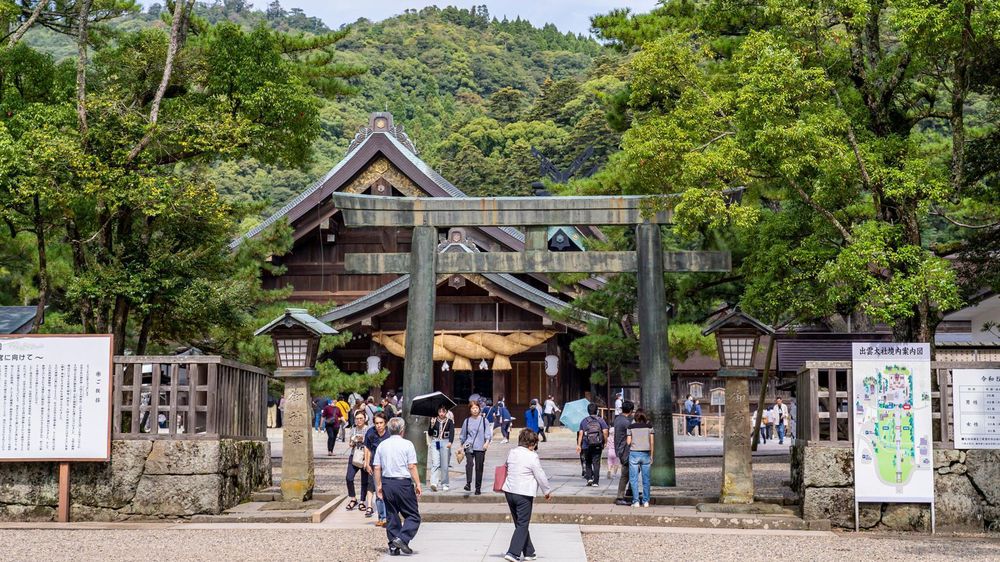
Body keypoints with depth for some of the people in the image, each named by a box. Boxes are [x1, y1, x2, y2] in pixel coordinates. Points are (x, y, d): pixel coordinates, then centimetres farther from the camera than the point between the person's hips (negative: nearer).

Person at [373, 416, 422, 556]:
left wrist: (379, 485, 12)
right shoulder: (407, 445, -6)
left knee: (391, 516, 12)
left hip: (387, 483, 5)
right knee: (413, 516, 2)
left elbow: (377, 468, 6)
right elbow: (412, 467, -10)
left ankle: (393, 546, 12)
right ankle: (402, 539, -15)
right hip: (403, 483, -5)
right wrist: (417, 484, -4)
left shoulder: (382, 445, 7)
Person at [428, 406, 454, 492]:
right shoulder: (434, 421, 9)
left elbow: (452, 433, -4)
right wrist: (432, 426, -10)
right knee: (435, 464, -13)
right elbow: (429, 434, 9)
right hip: (435, 443, 0)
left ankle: (444, 484, 14)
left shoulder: (450, 422, 5)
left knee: (445, 465, 3)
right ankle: (434, 483, -22)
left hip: (445, 443, 0)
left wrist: (450, 442, -22)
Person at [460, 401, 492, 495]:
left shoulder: (483, 420, 5)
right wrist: (462, 445, 18)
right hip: (469, 446, 0)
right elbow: (463, 435, 18)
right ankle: (468, 483, -28)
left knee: (479, 467, 3)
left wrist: (487, 442, -14)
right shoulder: (467, 421, 9)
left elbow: (488, 433, 2)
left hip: (480, 447, 0)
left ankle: (478, 488, 13)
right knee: (469, 463, -24)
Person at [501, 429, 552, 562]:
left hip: (509, 491, 7)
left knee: (520, 523, 16)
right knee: (522, 525, 0)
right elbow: (541, 476, -7)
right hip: (524, 494, -7)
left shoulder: (512, 452, 7)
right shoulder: (532, 456, -12)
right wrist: (547, 491, 8)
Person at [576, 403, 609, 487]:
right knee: (596, 463, 2)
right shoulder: (600, 421, 1)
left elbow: (580, 434, 1)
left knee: (588, 463, 15)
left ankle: (589, 478, 0)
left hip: (586, 446, 1)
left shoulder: (584, 421, 5)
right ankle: (595, 481, -1)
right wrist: (605, 442, 4)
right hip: (597, 445, -1)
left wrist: (579, 445, 3)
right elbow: (605, 432, -8)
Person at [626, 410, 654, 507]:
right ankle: (646, 501, 8)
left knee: (634, 479, 3)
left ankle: (636, 501, -1)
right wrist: (651, 456, 10)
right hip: (646, 454, 1)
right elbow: (651, 442, 3)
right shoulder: (649, 426, 2)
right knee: (646, 479, 9)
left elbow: (629, 442, 0)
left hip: (634, 453, -1)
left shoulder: (631, 427, 0)